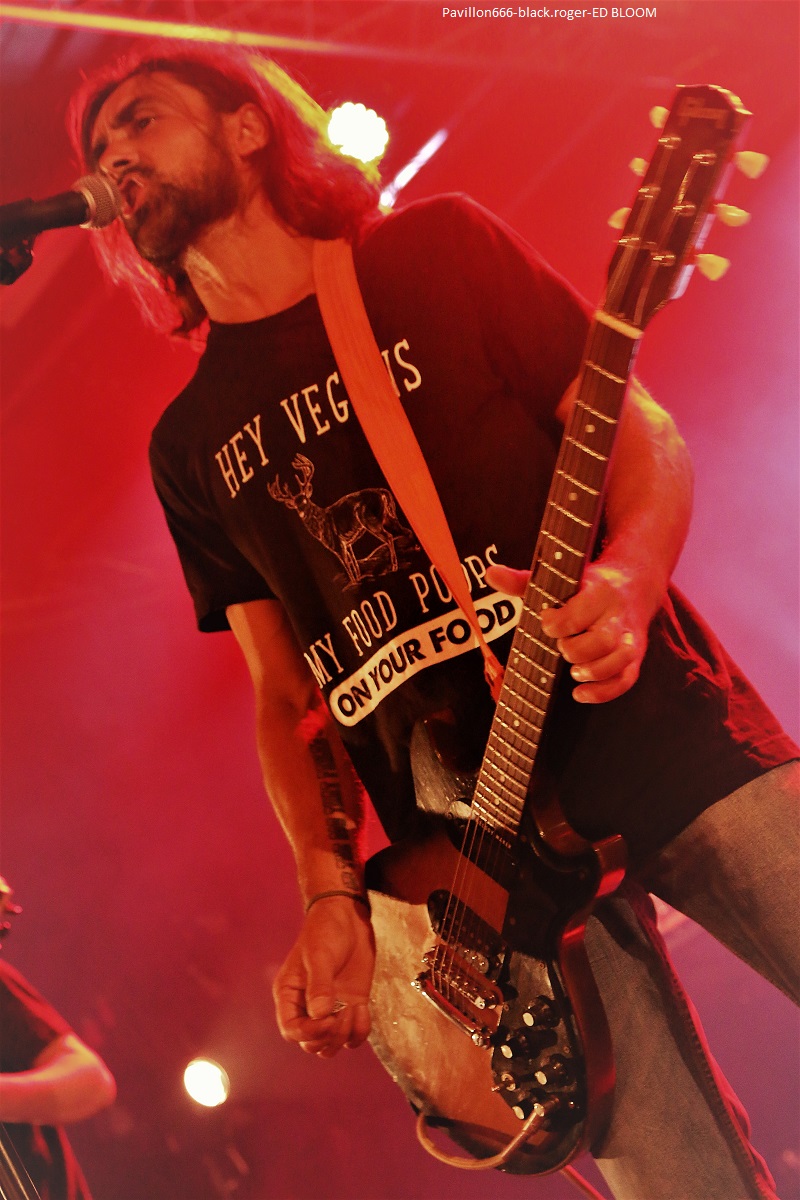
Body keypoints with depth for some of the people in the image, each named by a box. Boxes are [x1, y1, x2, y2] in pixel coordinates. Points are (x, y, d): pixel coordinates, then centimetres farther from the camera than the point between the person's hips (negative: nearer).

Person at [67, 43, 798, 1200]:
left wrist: (629, 579, -19)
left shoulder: (437, 249, 6)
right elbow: (285, 693, 12)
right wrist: (332, 896, -1)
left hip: (654, 724, -1)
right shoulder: (190, 443, 13)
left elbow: (645, 431, 3)